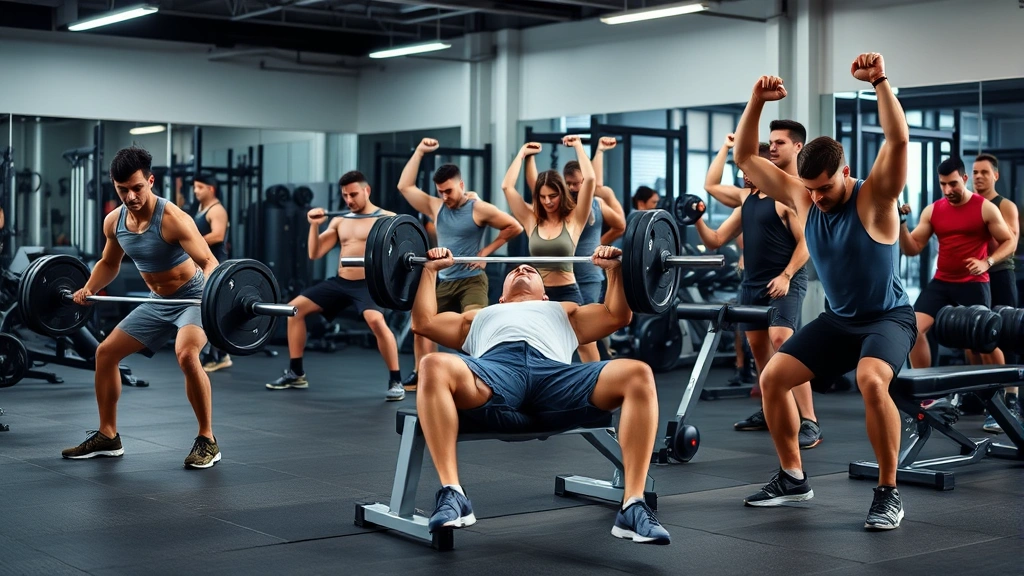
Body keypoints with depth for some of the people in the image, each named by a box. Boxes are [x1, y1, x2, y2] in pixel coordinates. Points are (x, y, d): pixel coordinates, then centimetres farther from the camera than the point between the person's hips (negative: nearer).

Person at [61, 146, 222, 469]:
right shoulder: (114, 222, -4)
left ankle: (207, 441, -20)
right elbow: (109, 263, 16)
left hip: (193, 299, -8)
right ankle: (107, 436, 22)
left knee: (186, 354, -33)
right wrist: (89, 288, 2)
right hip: (157, 303, 8)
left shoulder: (172, 219, -26)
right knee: (106, 352, 9)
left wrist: (208, 292, -47)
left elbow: (209, 262, -29)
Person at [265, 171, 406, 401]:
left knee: (376, 320, -35)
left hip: (367, 283, -7)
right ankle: (296, 373, 13)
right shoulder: (339, 221, 14)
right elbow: (314, 254, 10)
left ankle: (396, 381, -23)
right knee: (294, 309, 2)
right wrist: (314, 225, -2)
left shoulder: (385, 218, -4)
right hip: (339, 282, 7)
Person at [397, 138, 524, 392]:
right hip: (443, 281, 6)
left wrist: (487, 250, -7)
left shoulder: (479, 209, -7)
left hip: (471, 280, -6)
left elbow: (515, 227, -3)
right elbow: (405, 186, 6)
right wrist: (420, 152, 4)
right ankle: (421, 375, 15)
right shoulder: (436, 207, 7)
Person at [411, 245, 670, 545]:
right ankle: (452, 496, -37)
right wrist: (431, 269, 41)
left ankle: (633, 507, -28)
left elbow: (619, 315, 35)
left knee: (639, 376, -28)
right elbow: (423, 322, 38)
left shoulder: (564, 312, 46)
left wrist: (615, 268, 30)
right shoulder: (479, 317, 47)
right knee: (434, 367, -37)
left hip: (555, 374, 1)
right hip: (495, 369, -1)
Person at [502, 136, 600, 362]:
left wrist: (578, 146, -3)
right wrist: (522, 153, 6)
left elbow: (589, 180, -12)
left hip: (567, 294, -2)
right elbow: (507, 186, -1)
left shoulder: (574, 220, -2)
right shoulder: (532, 220, 4)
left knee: (590, 359, 1)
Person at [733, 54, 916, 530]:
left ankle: (888, 493, -20)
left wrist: (880, 82, -44)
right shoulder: (801, 198, -6)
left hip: (888, 317, -6)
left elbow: (898, 139, -36)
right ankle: (793, 478, 11)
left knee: (871, 381, -34)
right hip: (837, 318, 6)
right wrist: (758, 101, -18)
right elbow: (745, 157, -6)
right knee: (772, 378, -5)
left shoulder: (874, 197, -19)